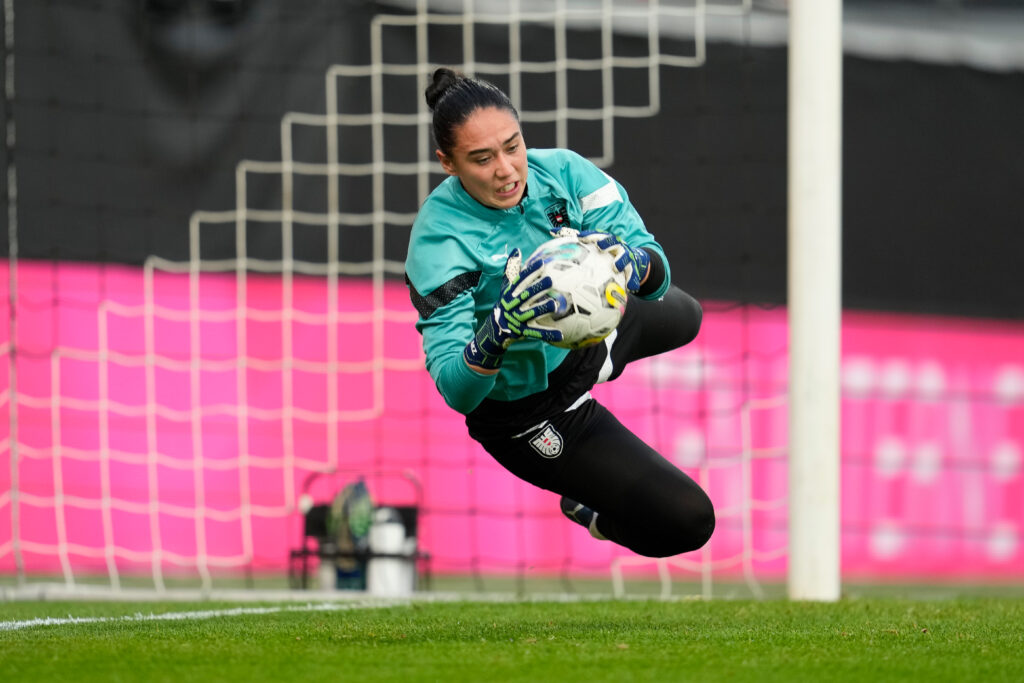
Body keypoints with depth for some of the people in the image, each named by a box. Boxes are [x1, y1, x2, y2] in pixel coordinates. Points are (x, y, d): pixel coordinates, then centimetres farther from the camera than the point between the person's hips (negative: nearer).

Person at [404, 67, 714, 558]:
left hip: (578, 340, 6)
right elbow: (456, 391, -37)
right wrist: (496, 336, -57)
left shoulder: (560, 172, -22)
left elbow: (656, 273, -25)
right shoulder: (440, 241, -34)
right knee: (687, 520, -8)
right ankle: (591, 512, 23)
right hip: (528, 416, -6)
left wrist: (634, 264, -49)